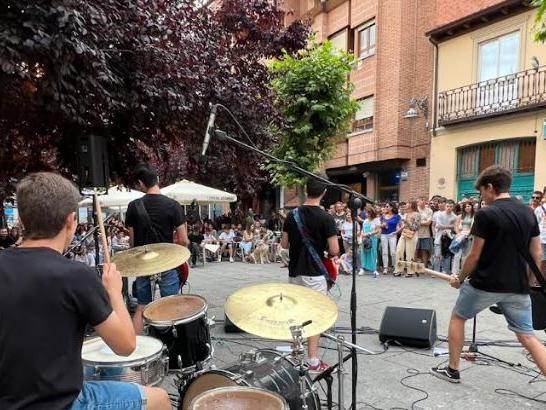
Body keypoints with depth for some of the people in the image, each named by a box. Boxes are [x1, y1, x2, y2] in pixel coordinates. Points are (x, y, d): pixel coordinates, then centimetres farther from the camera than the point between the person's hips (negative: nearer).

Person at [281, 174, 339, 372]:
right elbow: (334, 250, -16)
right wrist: (324, 248, 5)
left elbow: (284, 244, 7)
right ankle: (313, 361, 11)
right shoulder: (326, 218, -14)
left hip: (294, 272, 5)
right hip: (314, 274, -5)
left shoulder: (292, 215, 0)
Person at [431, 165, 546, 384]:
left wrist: (460, 279, 3)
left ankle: (452, 370, 24)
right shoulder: (528, 212, 6)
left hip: (485, 283, -5)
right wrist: (526, 280, 21)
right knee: (528, 336, 11)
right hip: (517, 286, 6)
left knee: (457, 317, 16)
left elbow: (475, 255, -11)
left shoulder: (486, 214, -13)